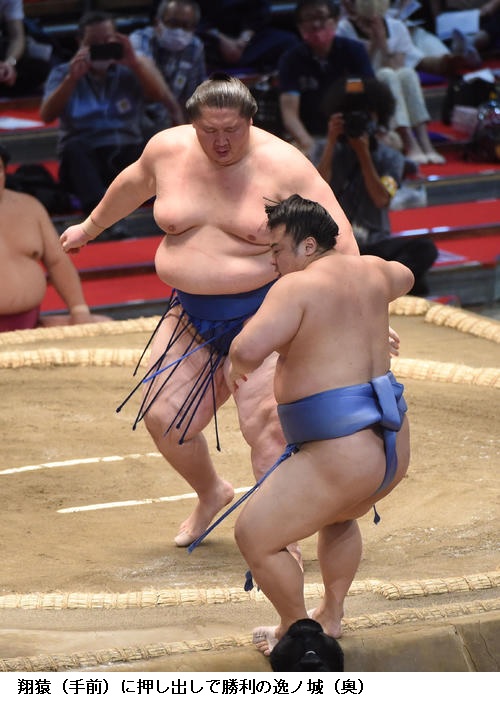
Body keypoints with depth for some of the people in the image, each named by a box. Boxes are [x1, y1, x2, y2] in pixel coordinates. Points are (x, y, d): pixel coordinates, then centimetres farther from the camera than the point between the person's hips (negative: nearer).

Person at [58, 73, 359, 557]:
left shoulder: (284, 167, -16)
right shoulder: (168, 149, -2)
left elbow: (338, 245, -17)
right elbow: (134, 185, 21)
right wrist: (91, 226, 37)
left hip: (265, 314, -5)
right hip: (193, 314, 6)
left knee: (265, 423, -17)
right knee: (163, 418, 5)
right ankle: (212, 494, 34)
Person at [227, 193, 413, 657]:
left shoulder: (297, 287, -15)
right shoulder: (371, 272, 9)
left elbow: (249, 348, -28)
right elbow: (403, 278, 35)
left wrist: (237, 368, -5)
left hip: (339, 457, -9)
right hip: (393, 447, 9)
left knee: (254, 537, 9)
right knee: (340, 518, 38)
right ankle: (331, 616, 47)